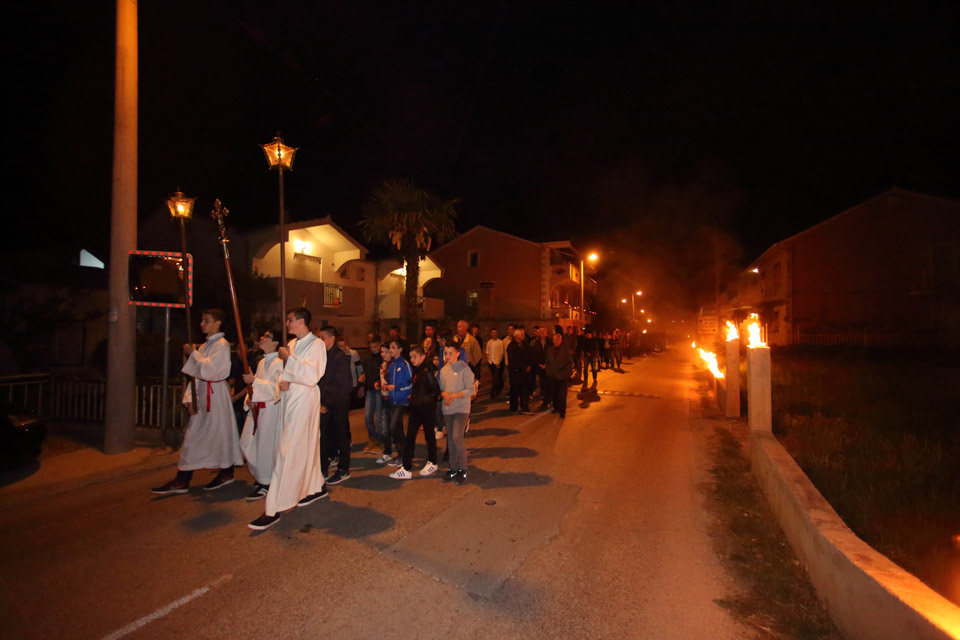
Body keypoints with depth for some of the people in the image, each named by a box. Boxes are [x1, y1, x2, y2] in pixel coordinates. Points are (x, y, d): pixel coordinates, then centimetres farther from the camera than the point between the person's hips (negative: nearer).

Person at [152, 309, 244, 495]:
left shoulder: (222, 345, -10)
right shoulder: (204, 345, 16)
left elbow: (209, 370, -20)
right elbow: (197, 373, 13)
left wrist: (192, 354, -12)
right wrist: (190, 398, 4)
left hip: (216, 394, -9)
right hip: (202, 393, 9)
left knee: (220, 432, 0)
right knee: (194, 434, 8)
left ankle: (226, 473, 15)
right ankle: (182, 480, 11)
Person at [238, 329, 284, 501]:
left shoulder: (279, 363, -13)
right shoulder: (262, 362, 14)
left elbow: (277, 388, -21)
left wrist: (254, 380, -23)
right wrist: (250, 399, 3)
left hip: (271, 409, -9)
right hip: (256, 408, 9)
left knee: (266, 446, -1)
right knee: (247, 444, 12)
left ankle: (265, 484, 12)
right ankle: (261, 475, 30)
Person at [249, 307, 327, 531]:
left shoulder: (316, 345, -11)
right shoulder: (292, 344, 13)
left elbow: (311, 376, -21)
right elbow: (287, 370, 16)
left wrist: (288, 358, -17)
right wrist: (282, 380, -6)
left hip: (304, 401, -8)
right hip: (289, 398, 9)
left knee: (288, 452, -9)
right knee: (306, 446, 18)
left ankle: (273, 510, -6)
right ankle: (318, 487, 34)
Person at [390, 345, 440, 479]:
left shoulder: (428, 371, -15)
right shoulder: (416, 371, 10)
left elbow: (436, 390, -16)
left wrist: (425, 400, -21)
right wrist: (412, 396, 8)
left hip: (426, 409, -8)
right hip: (416, 409, 8)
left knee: (429, 435, 8)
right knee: (409, 437, 4)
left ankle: (432, 463, 27)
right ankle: (406, 469, 7)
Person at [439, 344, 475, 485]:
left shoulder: (464, 369, -9)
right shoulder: (443, 370, 8)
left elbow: (471, 390, -11)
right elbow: (441, 388, 12)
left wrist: (454, 395, -20)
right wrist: (445, 394, -11)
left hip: (461, 408, -6)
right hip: (447, 409, 6)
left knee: (457, 438, -13)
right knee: (450, 440, 11)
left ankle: (462, 470, 3)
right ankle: (453, 469, 24)